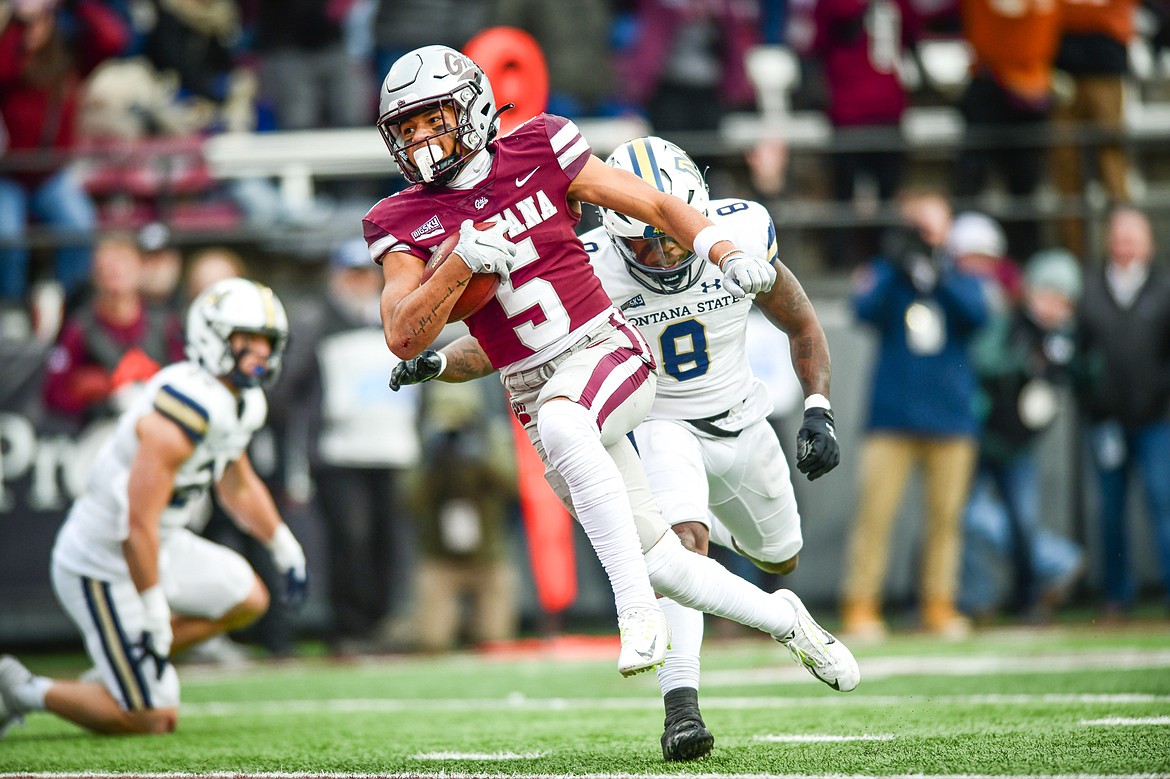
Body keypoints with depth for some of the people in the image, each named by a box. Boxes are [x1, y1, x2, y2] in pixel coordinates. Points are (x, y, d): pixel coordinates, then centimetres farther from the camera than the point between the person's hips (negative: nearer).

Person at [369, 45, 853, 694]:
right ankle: (783, 619, 28)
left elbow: (653, 204, 2)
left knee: (560, 423, -39)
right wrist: (463, 262, -22)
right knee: (660, 562, 2)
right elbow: (404, 338, -9)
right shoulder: (403, 222, 1)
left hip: (604, 353, -3)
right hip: (536, 392, 3)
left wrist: (729, 254, -13)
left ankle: (638, 613, -37)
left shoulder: (536, 153, -3)